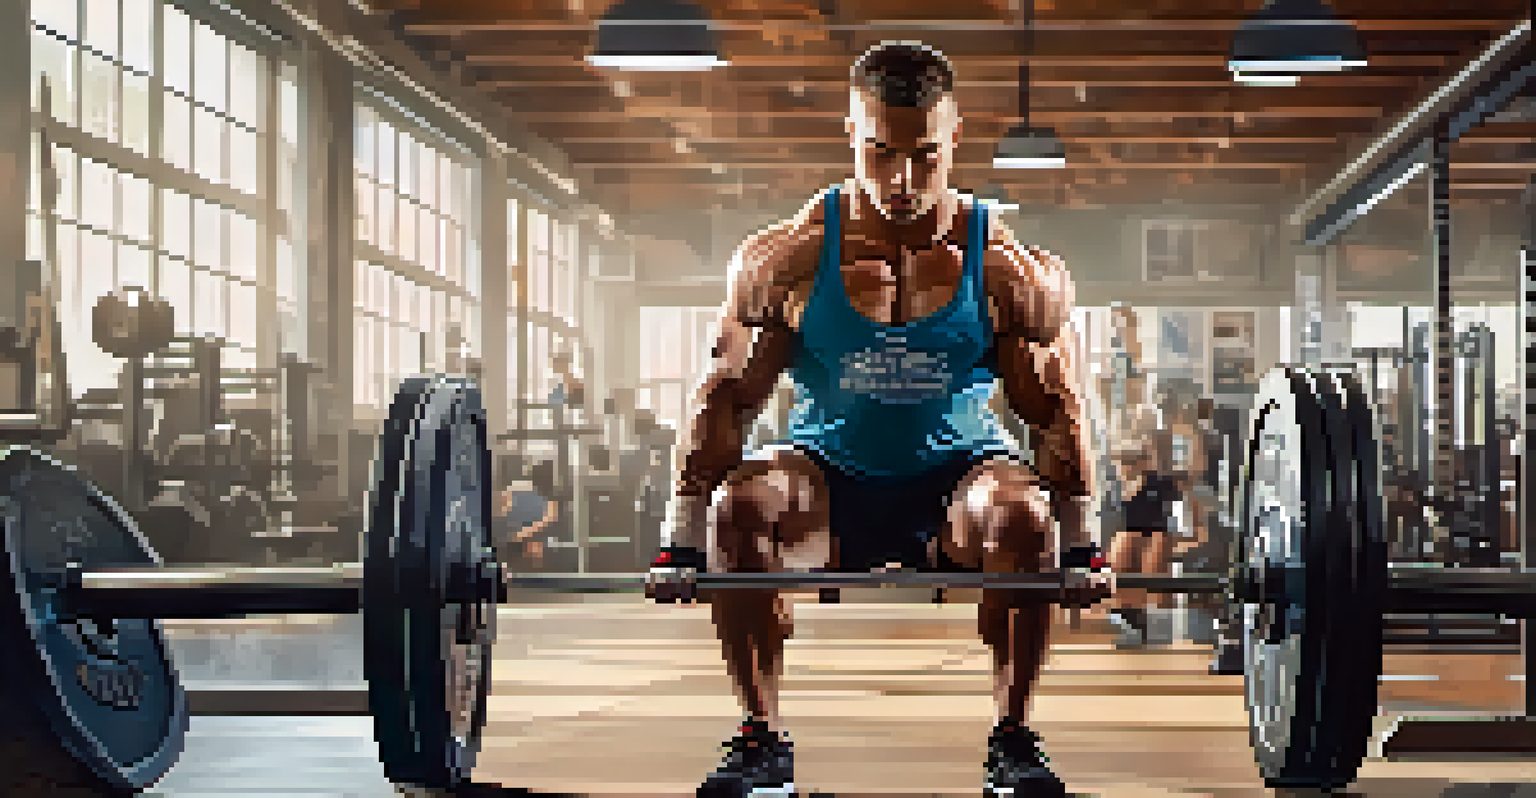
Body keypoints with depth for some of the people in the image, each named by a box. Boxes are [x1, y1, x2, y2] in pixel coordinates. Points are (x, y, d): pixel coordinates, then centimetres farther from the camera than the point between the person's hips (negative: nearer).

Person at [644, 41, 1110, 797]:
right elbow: (725, 400, -8)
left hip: (956, 473, 0)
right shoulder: (786, 260, -14)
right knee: (742, 504, -30)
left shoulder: (1009, 269, -13)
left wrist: (1080, 550, -9)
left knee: (1021, 513, -32)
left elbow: (1057, 410, -5)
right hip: (832, 475, 0)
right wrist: (682, 548, -11)